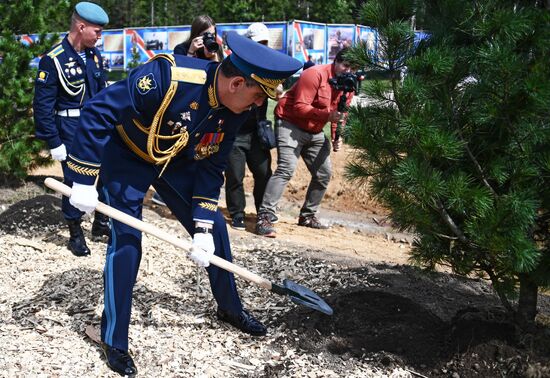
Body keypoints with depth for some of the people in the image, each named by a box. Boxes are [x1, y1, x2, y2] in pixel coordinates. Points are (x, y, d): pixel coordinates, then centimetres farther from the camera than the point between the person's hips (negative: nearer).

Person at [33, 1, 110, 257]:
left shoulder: (94, 55, 5)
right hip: (71, 131, -6)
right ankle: (75, 234, 20)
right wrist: (53, 142, -14)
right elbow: (42, 105, -14)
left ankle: (101, 222, 31)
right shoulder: (54, 60, -16)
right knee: (75, 181, 2)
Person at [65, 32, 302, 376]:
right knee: (126, 240, -13)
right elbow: (98, 112, -31)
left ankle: (230, 308, 28)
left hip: (177, 161, 6)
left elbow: (211, 167, -7)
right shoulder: (167, 77, -38)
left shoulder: (236, 109, -16)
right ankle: (115, 342, 4)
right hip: (127, 154, -6)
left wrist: (203, 226, -14)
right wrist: (84, 181, -27)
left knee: (215, 228, 5)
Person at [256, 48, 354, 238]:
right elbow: (299, 107, -26)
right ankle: (264, 218, -25)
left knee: (324, 173, 9)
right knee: (286, 169, -23)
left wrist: (336, 136, -5)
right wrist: (327, 115, -35)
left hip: (315, 132, 9)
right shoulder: (316, 74, -20)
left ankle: (307, 216, 24)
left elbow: (339, 114, 13)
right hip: (291, 125, -8)